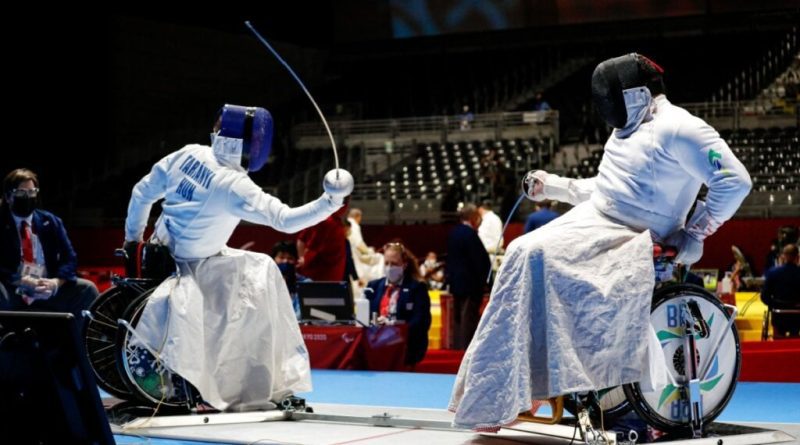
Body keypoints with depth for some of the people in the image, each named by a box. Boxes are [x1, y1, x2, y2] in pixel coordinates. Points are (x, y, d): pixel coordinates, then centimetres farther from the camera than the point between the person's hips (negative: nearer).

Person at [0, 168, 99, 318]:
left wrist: (56, 282, -14)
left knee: (87, 289, -15)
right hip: (13, 294, -4)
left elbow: (69, 259, 6)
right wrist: (25, 282, -23)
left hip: (47, 292, 4)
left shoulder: (50, 221, 13)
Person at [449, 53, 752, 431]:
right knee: (523, 255, -14)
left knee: (537, 257, -28)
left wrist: (694, 234, -15)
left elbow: (735, 181, -18)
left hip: (630, 242, -9)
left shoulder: (678, 129, -12)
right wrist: (554, 186, 18)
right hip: (590, 219, 9)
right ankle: (504, 393, -14)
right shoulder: (628, 128, 17)